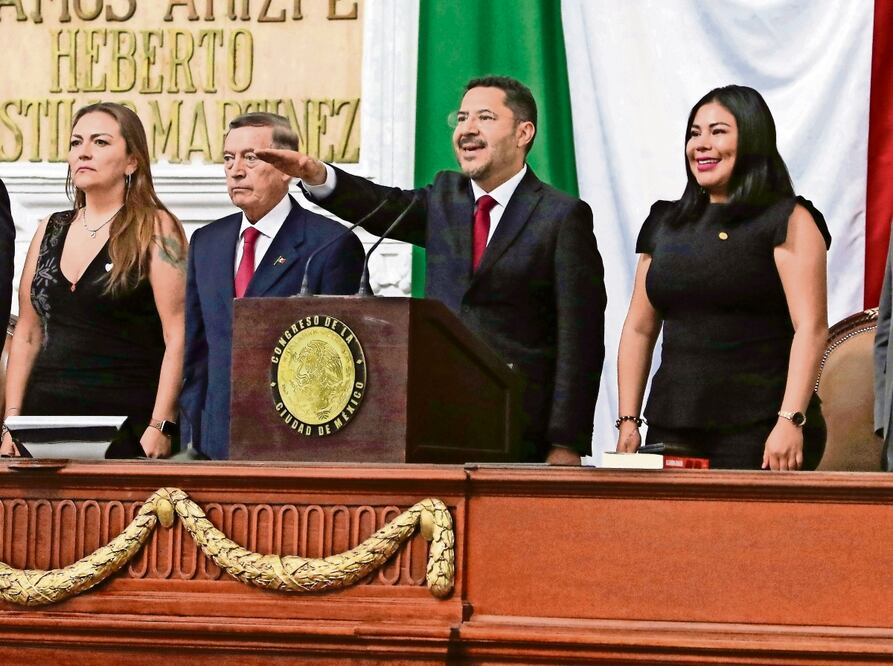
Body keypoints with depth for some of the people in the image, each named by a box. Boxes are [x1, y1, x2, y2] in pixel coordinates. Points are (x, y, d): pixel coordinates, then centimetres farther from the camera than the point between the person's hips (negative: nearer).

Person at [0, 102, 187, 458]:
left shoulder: (155, 229, -2)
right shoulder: (49, 231, 14)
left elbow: (176, 337, -8)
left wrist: (160, 428, -17)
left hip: (125, 429, -5)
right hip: (46, 419, 5)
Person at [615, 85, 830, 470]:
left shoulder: (787, 220, -1)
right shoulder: (665, 224, 16)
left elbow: (811, 328, -9)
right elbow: (639, 329, 17)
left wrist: (791, 421, -19)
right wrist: (628, 422, 8)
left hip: (758, 433, -5)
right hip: (672, 429, 5)